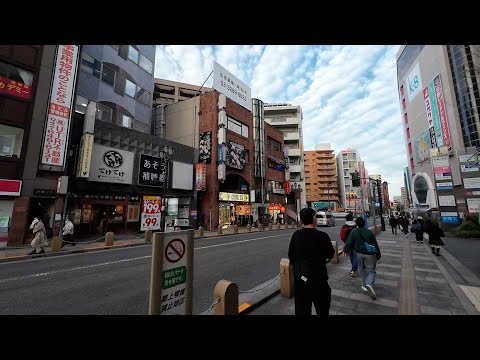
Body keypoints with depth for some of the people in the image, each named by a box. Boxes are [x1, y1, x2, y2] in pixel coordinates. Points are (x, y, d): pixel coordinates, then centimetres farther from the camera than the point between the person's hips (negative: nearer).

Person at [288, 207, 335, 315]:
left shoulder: (296, 235, -8)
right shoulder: (322, 236, -18)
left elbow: (291, 256, 1)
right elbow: (330, 255, -2)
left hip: (299, 279, 3)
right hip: (318, 279, -2)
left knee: (301, 310, 16)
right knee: (322, 310, 22)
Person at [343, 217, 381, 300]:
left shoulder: (353, 232, -7)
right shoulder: (370, 232, -6)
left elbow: (349, 243, -5)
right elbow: (375, 245, -2)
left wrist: (345, 250, 12)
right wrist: (378, 255, 8)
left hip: (359, 254, 1)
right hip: (370, 254, -1)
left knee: (362, 269, 21)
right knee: (371, 271, 6)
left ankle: (365, 284, 29)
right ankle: (369, 284, -18)